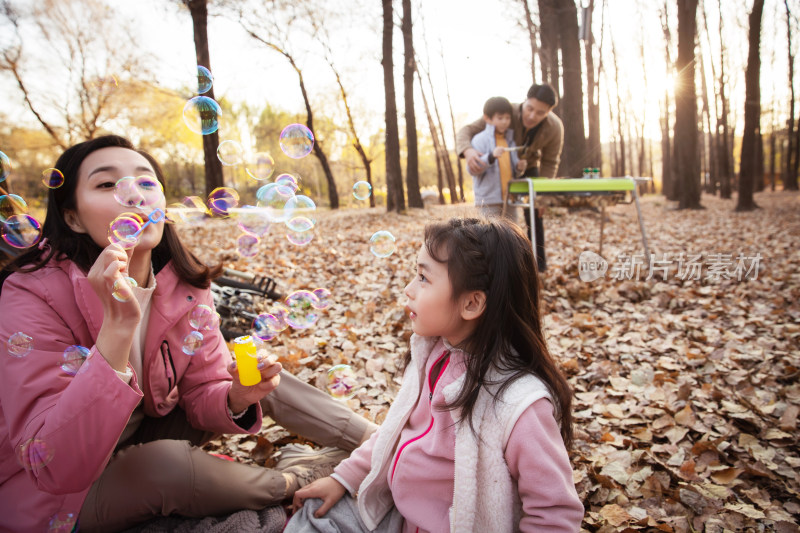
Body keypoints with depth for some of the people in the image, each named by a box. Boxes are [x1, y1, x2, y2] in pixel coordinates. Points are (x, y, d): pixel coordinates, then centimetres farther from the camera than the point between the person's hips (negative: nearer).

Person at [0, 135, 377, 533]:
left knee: (255, 375, -10)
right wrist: (117, 325, -43)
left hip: (142, 433, 5)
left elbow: (202, 395, -5)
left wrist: (237, 396, -29)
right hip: (44, 492, -4)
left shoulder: (184, 287, -12)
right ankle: (293, 480, -6)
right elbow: (57, 468, -34)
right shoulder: (33, 295, -26)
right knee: (170, 461, -33)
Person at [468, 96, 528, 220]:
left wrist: (519, 167, -3)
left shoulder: (509, 140, 13)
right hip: (488, 200, -6)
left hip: (509, 199, 7)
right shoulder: (480, 139, -7)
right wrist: (491, 156, -29)